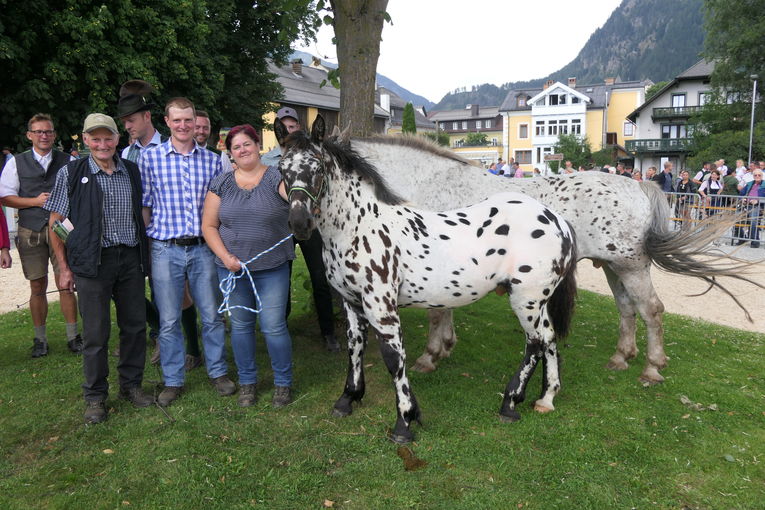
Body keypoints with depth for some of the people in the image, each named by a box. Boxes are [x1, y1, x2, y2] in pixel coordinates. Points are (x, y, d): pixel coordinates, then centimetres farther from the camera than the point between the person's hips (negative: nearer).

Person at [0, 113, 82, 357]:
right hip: (30, 232, 1)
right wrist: (35, 202, -9)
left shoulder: (68, 161, 6)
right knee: (37, 287, 6)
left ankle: (72, 336, 9)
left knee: (65, 284, -2)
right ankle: (40, 339, 17)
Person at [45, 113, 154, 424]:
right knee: (96, 332, 2)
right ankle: (95, 396, 17)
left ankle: (131, 384, 26)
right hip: (92, 261, -3)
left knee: (135, 325, 9)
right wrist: (64, 267, -2)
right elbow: (55, 223, 2)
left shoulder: (132, 171, 9)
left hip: (131, 259, 3)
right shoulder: (71, 173, 0)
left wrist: (145, 256, 10)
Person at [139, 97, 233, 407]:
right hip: (166, 250, -1)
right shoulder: (150, 157, 1)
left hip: (203, 248, 2)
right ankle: (173, 381, 22)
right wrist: (146, 241, -3)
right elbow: (144, 205, 3)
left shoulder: (212, 160, 6)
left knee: (212, 315, 10)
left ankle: (218, 372, 26)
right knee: (169, 320, 7)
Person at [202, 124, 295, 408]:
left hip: (272, 268, -2)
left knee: (274, 327, 1)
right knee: (241, 326, 13)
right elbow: (209, 226, 4)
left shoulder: (276, 178, -1)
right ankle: (247, 382, 31)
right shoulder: (221, 183, 5)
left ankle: (283, 383, 21)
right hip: (232, 268, 3)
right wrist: (225, 257, -8)